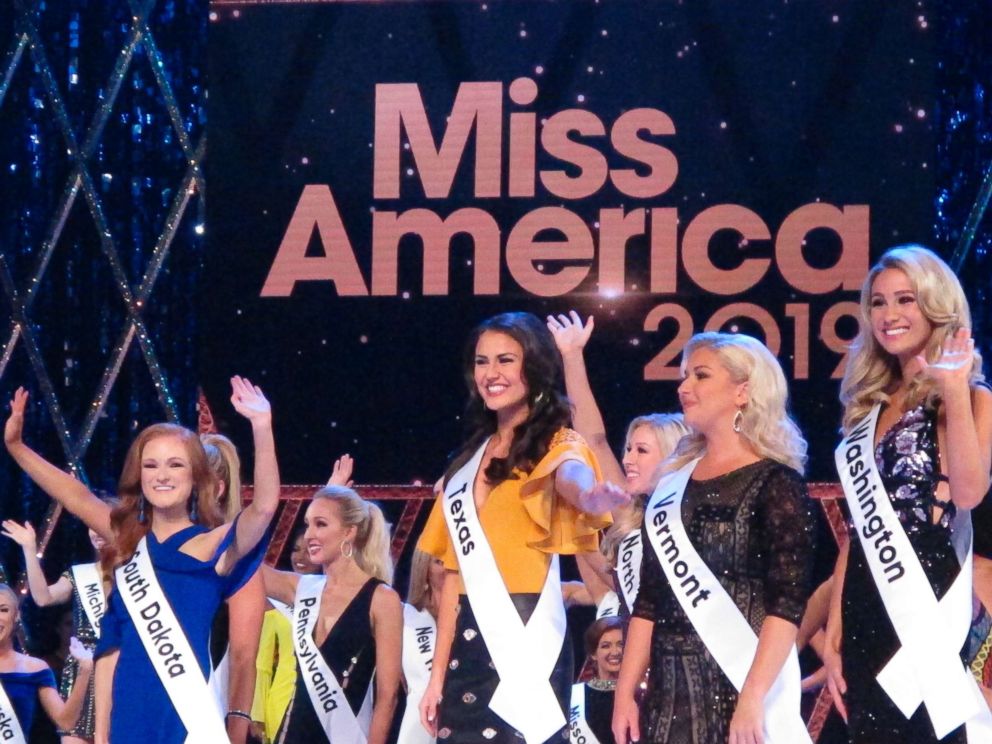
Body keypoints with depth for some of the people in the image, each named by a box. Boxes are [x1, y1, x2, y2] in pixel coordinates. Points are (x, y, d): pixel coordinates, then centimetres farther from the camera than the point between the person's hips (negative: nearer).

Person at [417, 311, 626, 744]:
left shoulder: (555, 445, -1)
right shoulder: (468, 461, 16)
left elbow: (572, 476, -27)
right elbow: (457, 570, 15)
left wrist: (590, 497, -52)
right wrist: (438, 673, 11)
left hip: (526, 638, -6)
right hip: (468, 643, 6)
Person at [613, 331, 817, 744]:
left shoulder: (776, 485, -5)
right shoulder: (673, 483, 13)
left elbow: (787, 605, -13)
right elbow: (649, 600, 13)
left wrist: (752, 699, -21)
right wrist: (625, 692, 7)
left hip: (738, 684, -5)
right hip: (669, 691, 5)